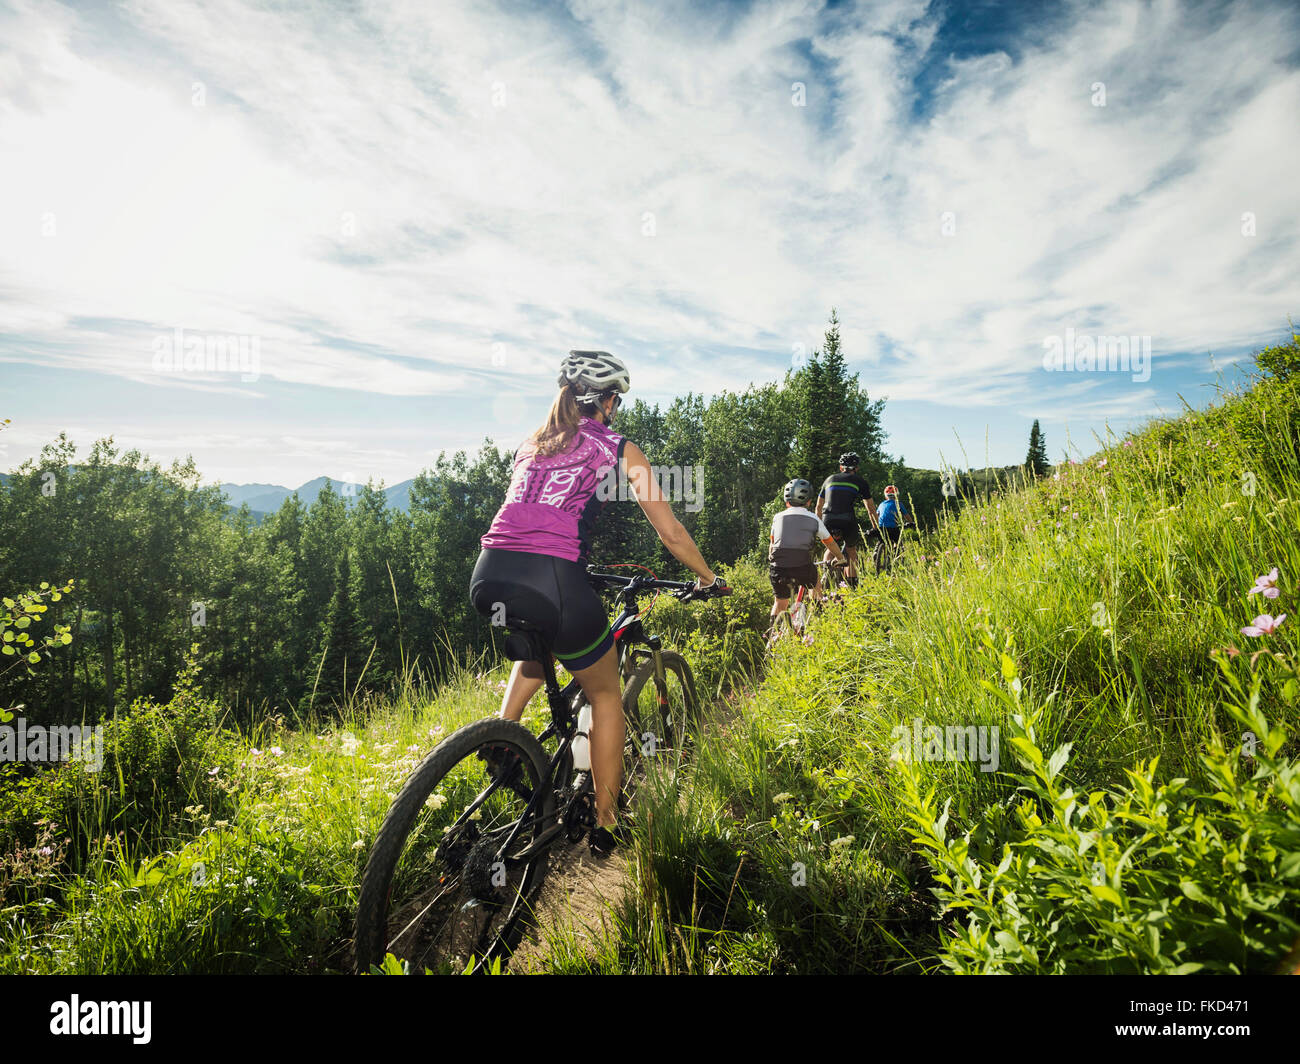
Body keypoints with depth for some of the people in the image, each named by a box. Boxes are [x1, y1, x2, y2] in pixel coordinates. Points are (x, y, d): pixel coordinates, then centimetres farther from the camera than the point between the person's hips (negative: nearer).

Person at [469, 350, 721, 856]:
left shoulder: (531, 444, 26)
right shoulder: (620, 449, 12)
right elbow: (671, 534, 13)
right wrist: (708, 578, 29)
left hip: (489, 575, 5)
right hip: (553, 579, -5)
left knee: (538, 648, 40)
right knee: (605, 693, 20)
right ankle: (606, 824, 24)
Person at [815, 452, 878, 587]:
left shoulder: (829, 479, 24)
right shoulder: (859, 481, 16)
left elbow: (818, 507, 30)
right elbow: (871, 508, 19)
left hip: (828, 522, 2)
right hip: (848, 523, -2)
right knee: (851, 549, 24)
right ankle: (852, 583, 16)